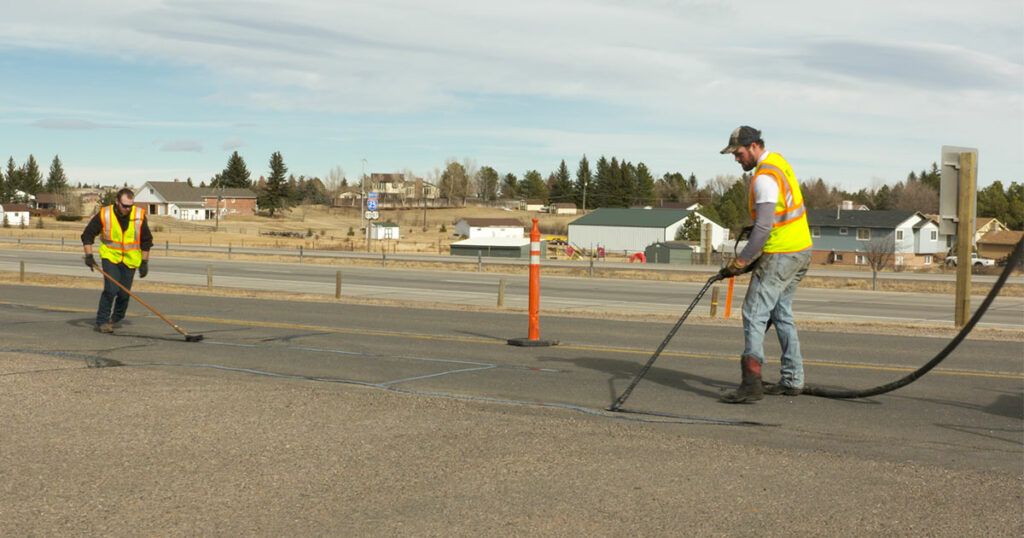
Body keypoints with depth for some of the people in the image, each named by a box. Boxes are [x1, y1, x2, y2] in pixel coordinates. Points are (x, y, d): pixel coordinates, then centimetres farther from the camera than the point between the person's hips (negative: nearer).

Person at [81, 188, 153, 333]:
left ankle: (116, 318, 29)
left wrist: (144, 263, 2)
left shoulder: (140, 216, -7)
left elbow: (146, 241, 4)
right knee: (111, 289, -17)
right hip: (110, 257, -2)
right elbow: (88, 235, -3)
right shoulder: (104, 215, -12)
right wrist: (89, 255, -14)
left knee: (124, 293, 3)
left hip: (130, 260, 2)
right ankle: (101, 321, -6)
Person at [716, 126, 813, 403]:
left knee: (755, 313, -13)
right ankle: (792, 380, 22)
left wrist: (740, 261, -22)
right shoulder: (778, 162, 13)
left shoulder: (764, 177, -18)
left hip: (781, 254, -10)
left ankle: (751, 382, -21)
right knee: (781, 313, 17)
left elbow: (764, 226, -24)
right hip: (802, 250, 10)